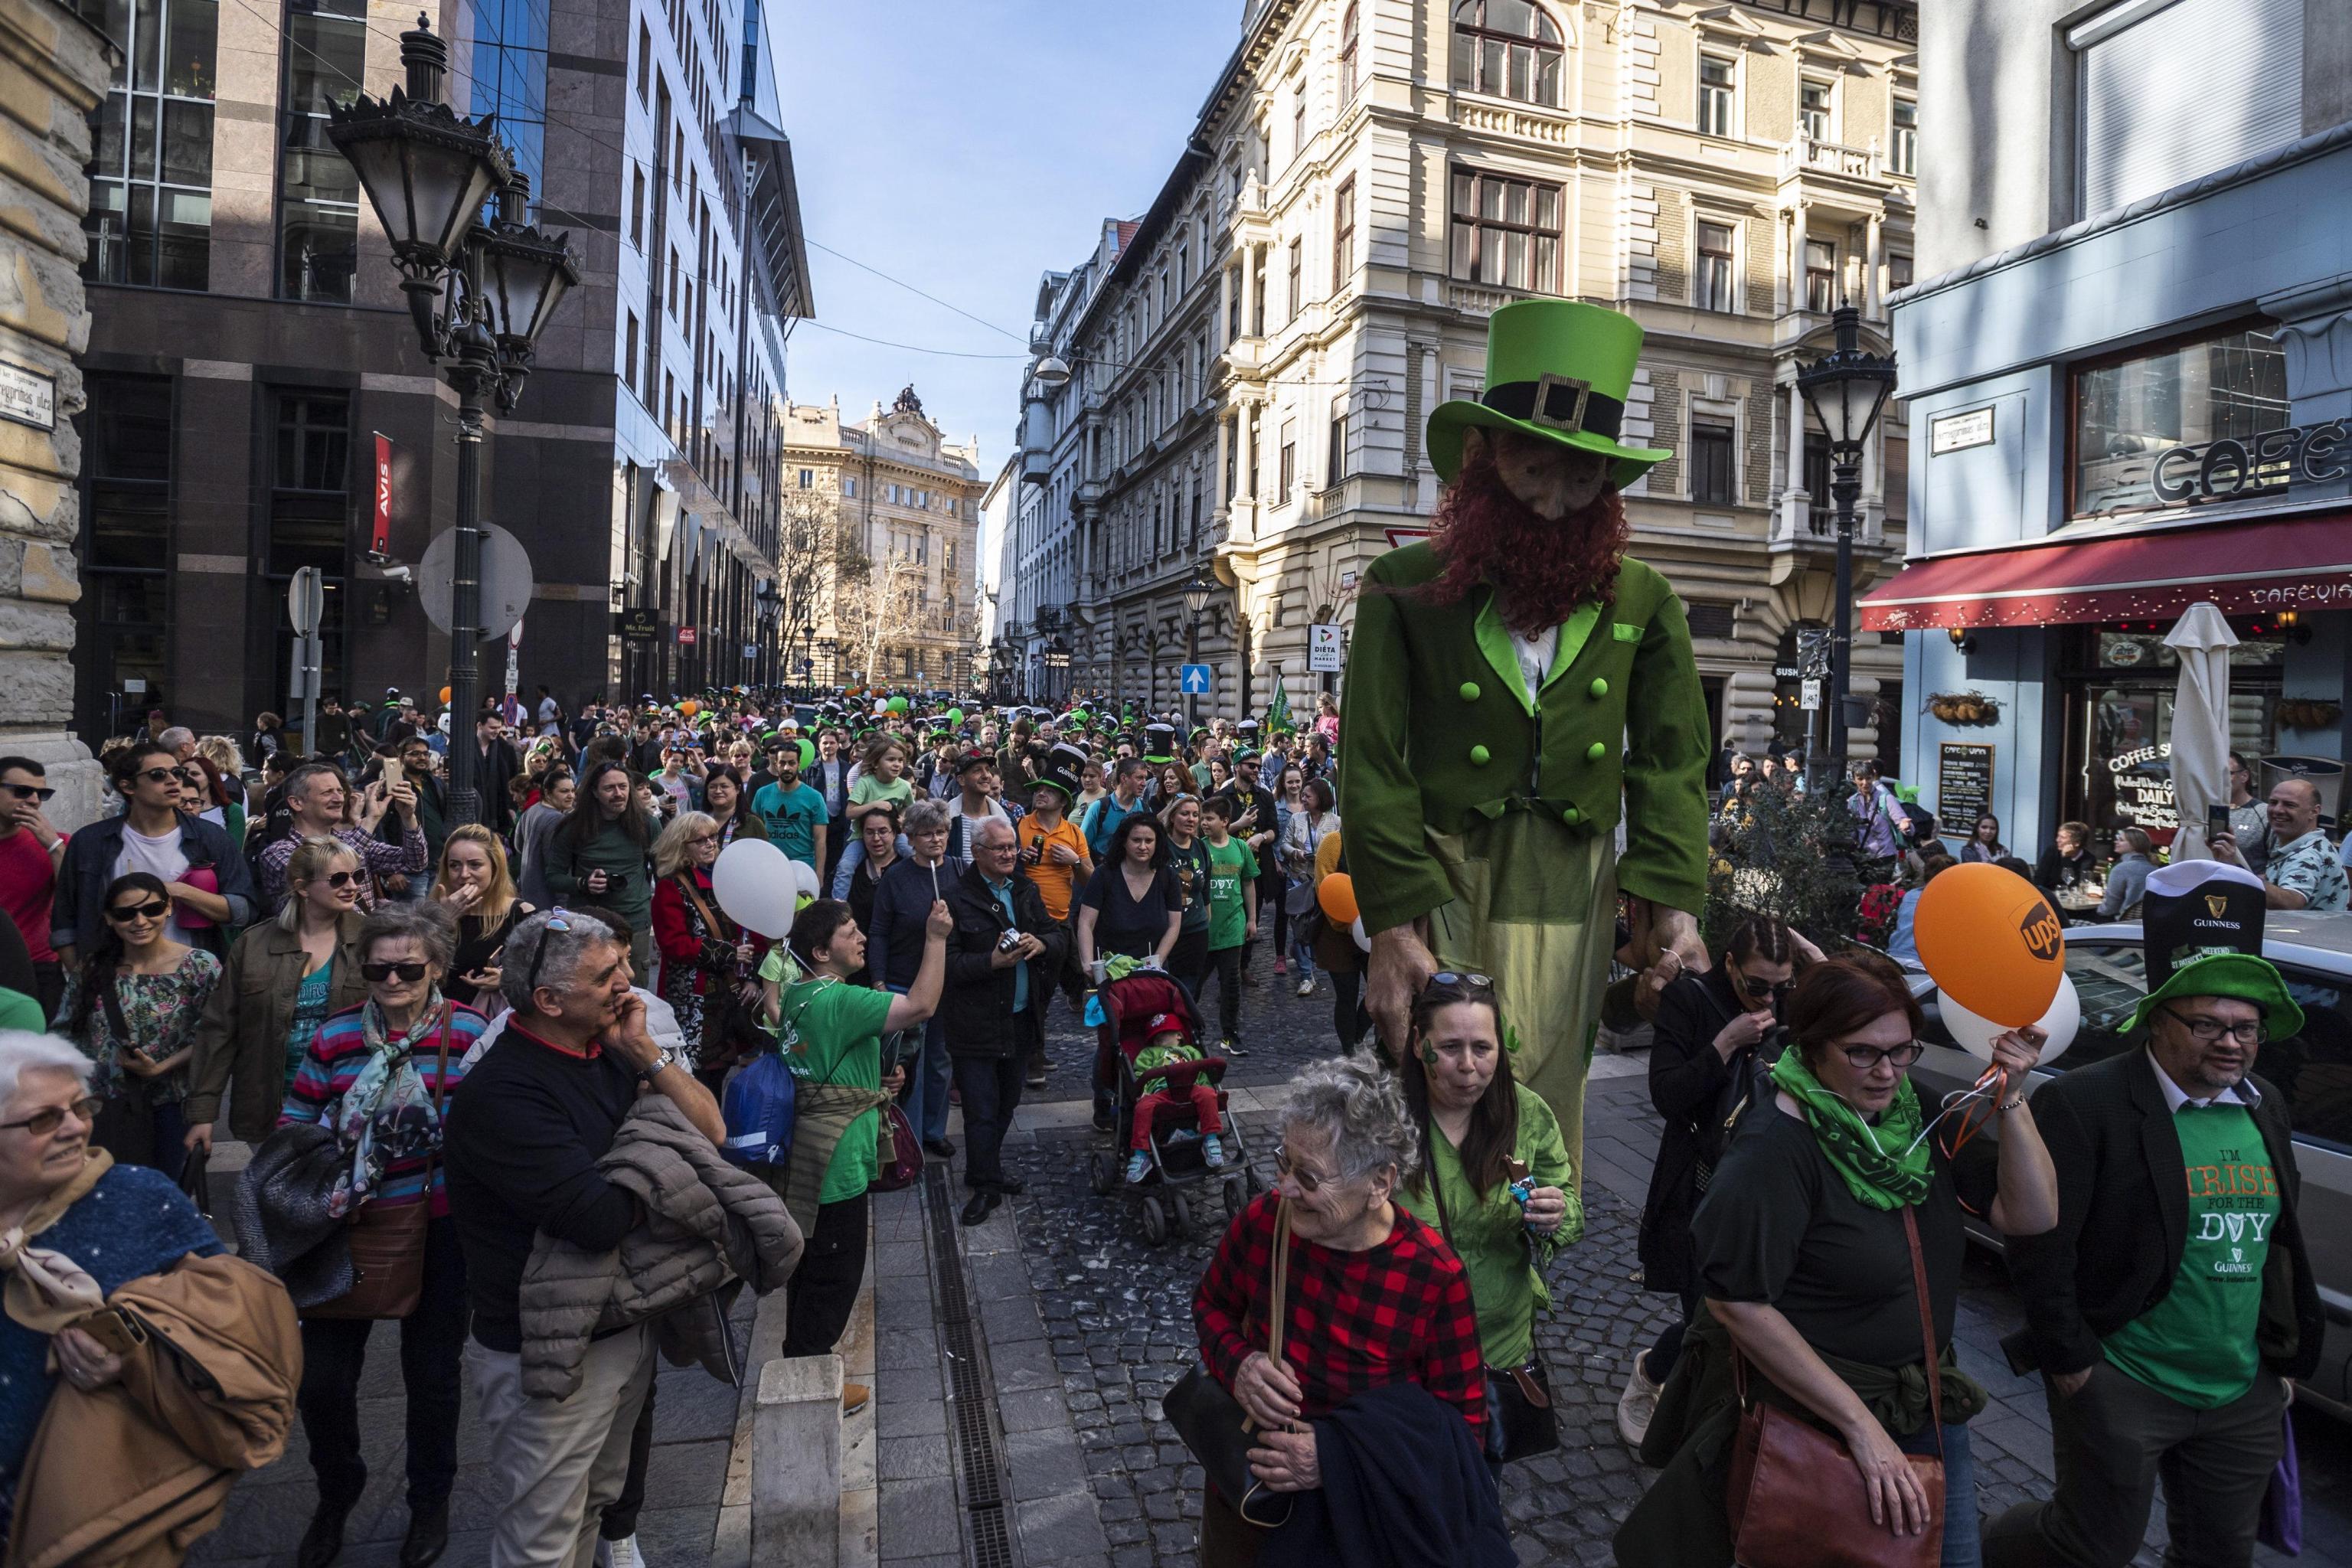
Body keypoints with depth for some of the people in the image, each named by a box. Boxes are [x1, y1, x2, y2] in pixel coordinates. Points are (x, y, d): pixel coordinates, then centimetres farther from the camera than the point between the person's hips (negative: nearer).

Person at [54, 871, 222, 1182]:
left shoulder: (200, 967, -10)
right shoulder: (91, 970, -1)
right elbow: (64, 1036, 8)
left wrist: (160, 1068, -18)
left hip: (169, 1110, -2)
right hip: (102, 1109, 3)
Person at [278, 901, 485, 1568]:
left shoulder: (470, 1033, -10)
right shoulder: (334, 1038, -4)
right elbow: (294, 1126, 5)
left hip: (440, 1230, -2)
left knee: (432, 1373, 14)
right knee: (321, 1376, 7)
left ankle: (430, 1501, 40)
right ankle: (336, 1495, 39)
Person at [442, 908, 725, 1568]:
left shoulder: (607, 1050, 1)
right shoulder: (504, 1092, -24)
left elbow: (711, 1131, 0)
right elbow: (602, 1219, -32)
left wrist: (646, 1052, -12)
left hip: (627, 1330, 7)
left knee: (595, 1503, 24)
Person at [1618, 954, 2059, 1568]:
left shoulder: (1920, 1118, -2)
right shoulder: (1776, 1146, -24)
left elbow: (2032, 1216, -5)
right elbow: (1740, 1304, -25)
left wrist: (2010, 1099, -18)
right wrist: (1862, 1426, -22)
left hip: (1925, 1405, 7)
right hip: (1813, 1419, -6)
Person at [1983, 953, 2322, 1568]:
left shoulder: (2266, 1108, 6)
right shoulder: (2085, 1102, -18)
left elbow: (2282, 1240, 17)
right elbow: (2039, 1244, -18)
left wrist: (2286, 1354, 16)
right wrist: (2068, 1359, -14)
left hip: (2244, 1396, 7)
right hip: (2122, 1388, -7)